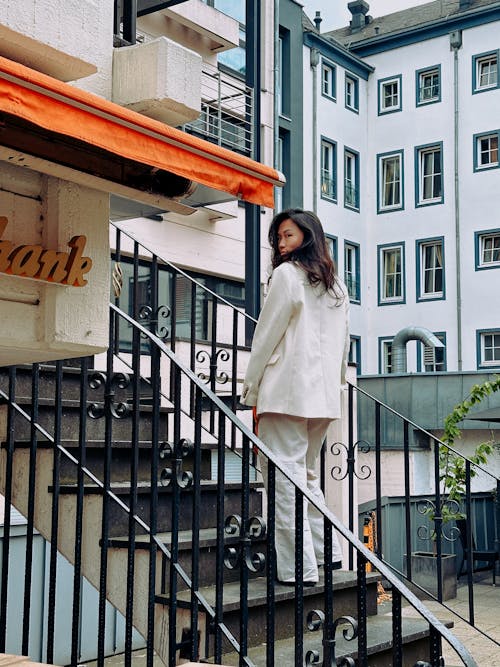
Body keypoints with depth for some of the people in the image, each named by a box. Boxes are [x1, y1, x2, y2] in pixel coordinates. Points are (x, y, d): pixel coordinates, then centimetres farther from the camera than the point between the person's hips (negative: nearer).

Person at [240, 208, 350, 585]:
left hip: (287, 392, -8)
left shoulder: (287, 274, -3)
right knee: (307, 475, 19)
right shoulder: (336, 285, 19)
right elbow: (343, 345, 21)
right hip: (324, 396, 8)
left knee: (285, 478, -7)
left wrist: (251, 389, 1)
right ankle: (326, 553, 20)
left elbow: (266, 335, -5)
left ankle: (298, 569, -8)